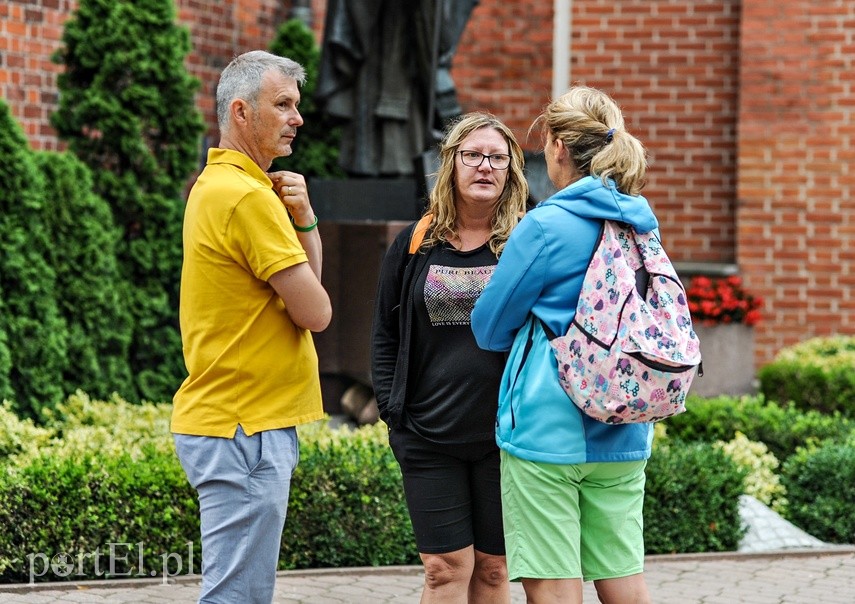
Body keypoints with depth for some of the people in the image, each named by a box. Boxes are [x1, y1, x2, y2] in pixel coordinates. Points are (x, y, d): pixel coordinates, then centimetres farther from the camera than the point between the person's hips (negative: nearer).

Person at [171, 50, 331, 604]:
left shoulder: (217, 184, 17)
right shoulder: (248, 196, -16)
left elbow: (310, 283, 18)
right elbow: (316, 313, -13)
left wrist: (304, 219, 0)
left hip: (226, 422, 11)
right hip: (246, 432, -11)